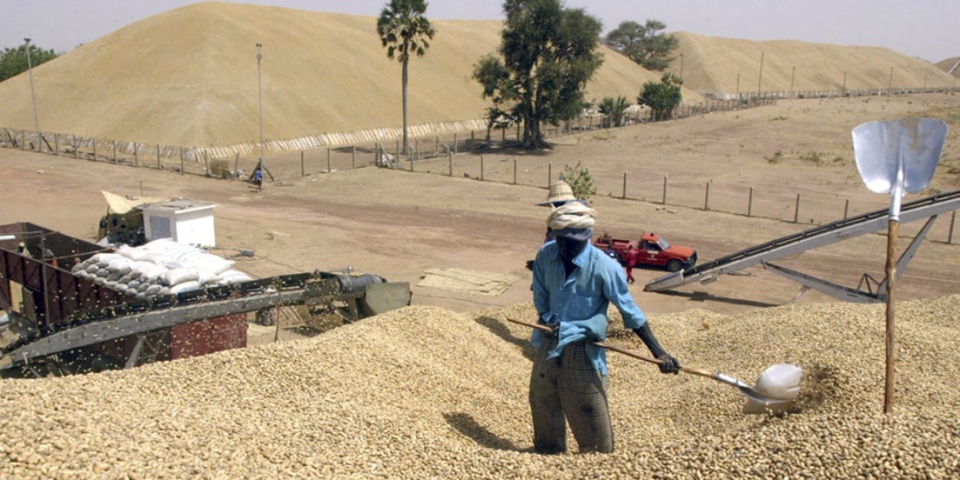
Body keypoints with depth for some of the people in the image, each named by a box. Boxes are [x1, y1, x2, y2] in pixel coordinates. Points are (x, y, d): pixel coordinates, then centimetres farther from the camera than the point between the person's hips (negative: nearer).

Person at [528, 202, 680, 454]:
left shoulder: (604, 267, -18)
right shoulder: (546, 255, -5)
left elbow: (630, 312, -13)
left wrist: (659, 353, -16)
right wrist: (550, 321, -11)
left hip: (583, 351, -5)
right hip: (549, 345, 5)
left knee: (590, 417, -1)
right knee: (542, 404, 18)